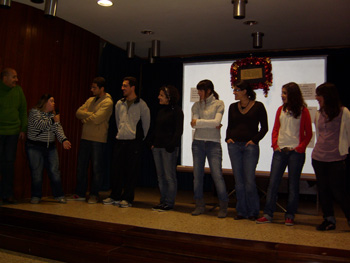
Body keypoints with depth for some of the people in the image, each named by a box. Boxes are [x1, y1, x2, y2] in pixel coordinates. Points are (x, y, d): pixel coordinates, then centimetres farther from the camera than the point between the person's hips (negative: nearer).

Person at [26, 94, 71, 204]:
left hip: (51, 147, 5)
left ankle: (59, 195, 8)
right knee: (36, 172, -1)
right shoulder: (34, 112, -5)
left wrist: (64, 140, -16)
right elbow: (40, 125, -21)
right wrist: (53, 120, -13)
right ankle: (36, 196, 12)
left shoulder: (53, 114, 13)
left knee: (54, 171, 1)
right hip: (35, 147, -5)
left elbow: (58, 129, 0)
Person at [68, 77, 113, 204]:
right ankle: (80, 193, 22)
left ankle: (94, 195, 14)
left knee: (97, 168, 2)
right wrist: (89, 114, -11)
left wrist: (84, 117, -3)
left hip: (98, 139, -7)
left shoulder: (107, 102, -9)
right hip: (85, 137, 7)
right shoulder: (90, 100, 15)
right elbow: (78, 112, 7)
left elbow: (96, 119, -19)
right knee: (81, 166, 10)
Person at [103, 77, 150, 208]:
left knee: (131, 172, 0)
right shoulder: (119, 103, 10)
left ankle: (127, 198, 10)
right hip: (120, 140, 5)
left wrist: (140, 138, 6)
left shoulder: (141, 104, -5)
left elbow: (146, 123, 1)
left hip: (134, 142, -5)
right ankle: (115, 196, 20)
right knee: (117, 169, 8)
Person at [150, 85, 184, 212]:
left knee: (169, 176, -1)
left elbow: (178, 130, -11)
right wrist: (153, 142, 12)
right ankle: (163, 201, 21)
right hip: (158, 147, 8)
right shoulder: (161, 111, 16)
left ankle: (169, 203, 9)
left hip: (169, 148, -8)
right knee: (161, 176, 11)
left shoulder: (176, 110, -7)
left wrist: (171, 145, -17)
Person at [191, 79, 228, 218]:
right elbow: (193, 123, -3)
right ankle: (200, 205, 19)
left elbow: (216, 122, -12)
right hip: (198, 142, 4)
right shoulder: (196, 105, 10)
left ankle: (223, 206, 9)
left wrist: (198, 122, -6)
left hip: (213, 143, -3)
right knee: (197, 175, 6)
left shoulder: (219, 104, 2)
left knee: (217, 175, -5)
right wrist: (211, 125, -9)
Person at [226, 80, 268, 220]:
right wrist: (228, 138, 1)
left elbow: (264, 127, 0)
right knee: (238, 181, 7)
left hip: (250, 146, -4)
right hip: (234, 145, 4)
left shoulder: (258, 106, -1)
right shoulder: (233, 107, 11)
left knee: (249, 181, -4)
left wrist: (254, 140, -10)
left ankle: (253, 212, 14)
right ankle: (241, 211, 18)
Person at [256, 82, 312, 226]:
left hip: (295, 152, -3)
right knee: (273, 182, 0)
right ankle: (268, 214, 7)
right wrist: (275, 144, 1)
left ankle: (290, 216, 16)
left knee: (293, 184, 5)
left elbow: (309, 133, 1)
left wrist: (300, 147, -8)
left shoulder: (303, 111, 0)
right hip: (280, 151, 4)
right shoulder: (281, 109, 11)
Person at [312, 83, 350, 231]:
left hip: (336, 159, -5)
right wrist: (320, 149, 15)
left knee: (338, 191, -3)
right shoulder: (319, 114, 12)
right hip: (318, 158, 6)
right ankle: (329, 219, 21)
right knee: (323, 189, 9)